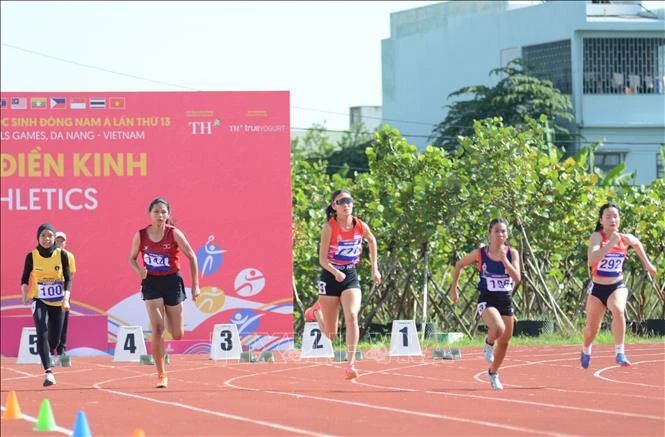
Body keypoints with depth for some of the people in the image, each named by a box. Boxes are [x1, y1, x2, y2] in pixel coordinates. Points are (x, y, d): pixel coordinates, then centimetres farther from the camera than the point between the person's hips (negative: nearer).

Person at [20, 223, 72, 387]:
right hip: (39, 300, -2)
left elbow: (68, 279, -6)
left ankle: (46, 357, 43)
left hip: (57, 303, 2)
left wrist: (66, 299, -20)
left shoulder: (62, 255, -7)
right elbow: (25, 279, -1)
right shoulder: (32, 256, -8)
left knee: (54, 340, 9)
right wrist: (25, 294, -20)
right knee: (42, 333, -22)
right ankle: (48, 372, -27)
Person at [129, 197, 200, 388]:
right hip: (151, 283, 0)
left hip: (172, 281, 0)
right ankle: (161, 375, -7)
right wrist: (139, 270, -15)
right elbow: (132, 258, 8)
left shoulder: (174, 233, -10)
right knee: (157, 330, -15)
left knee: (177, 335, 5)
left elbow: (191, 257, -3)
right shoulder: (141, 235, -6)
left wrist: (195, 285, -5)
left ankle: (169, 318, 45)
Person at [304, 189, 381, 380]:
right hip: (330, 278, -2)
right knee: (331, 335, 8)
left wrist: (374, 268, 16)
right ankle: (317, 310, 44)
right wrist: (335, 272, -35)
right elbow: (323, 259, -16)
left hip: (351, 277, 2)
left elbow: (372, 241, 18)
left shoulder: (361, 226, -5)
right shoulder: (329, 228, -15)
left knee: (352, 316, -24)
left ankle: (350, 365, -24)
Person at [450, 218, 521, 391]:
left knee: (504, 341, 12)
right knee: (498, 329, -32)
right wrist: (454, 288, 8)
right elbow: (459, 264, 10)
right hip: (487, 300, -3)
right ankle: (489, 343, 5)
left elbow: (517, 278, -14)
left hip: (506, 300, 3)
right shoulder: (480, 253, -6)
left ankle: (493, 373, 37)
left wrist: (504, 260, -23)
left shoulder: (512, 253, -2)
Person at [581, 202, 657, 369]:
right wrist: (611, 243, -37)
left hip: (617, 286, 1)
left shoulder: (626, 239, -4)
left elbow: (637, 243, 22)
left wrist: (647, 263, 24)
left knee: (618, 310, -33)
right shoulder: (597, 237, -16)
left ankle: (619, 353, -29)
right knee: (592, 329, 12)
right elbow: (592, 260, -34)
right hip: (597, 288, -1)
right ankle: (585, 350, 47)